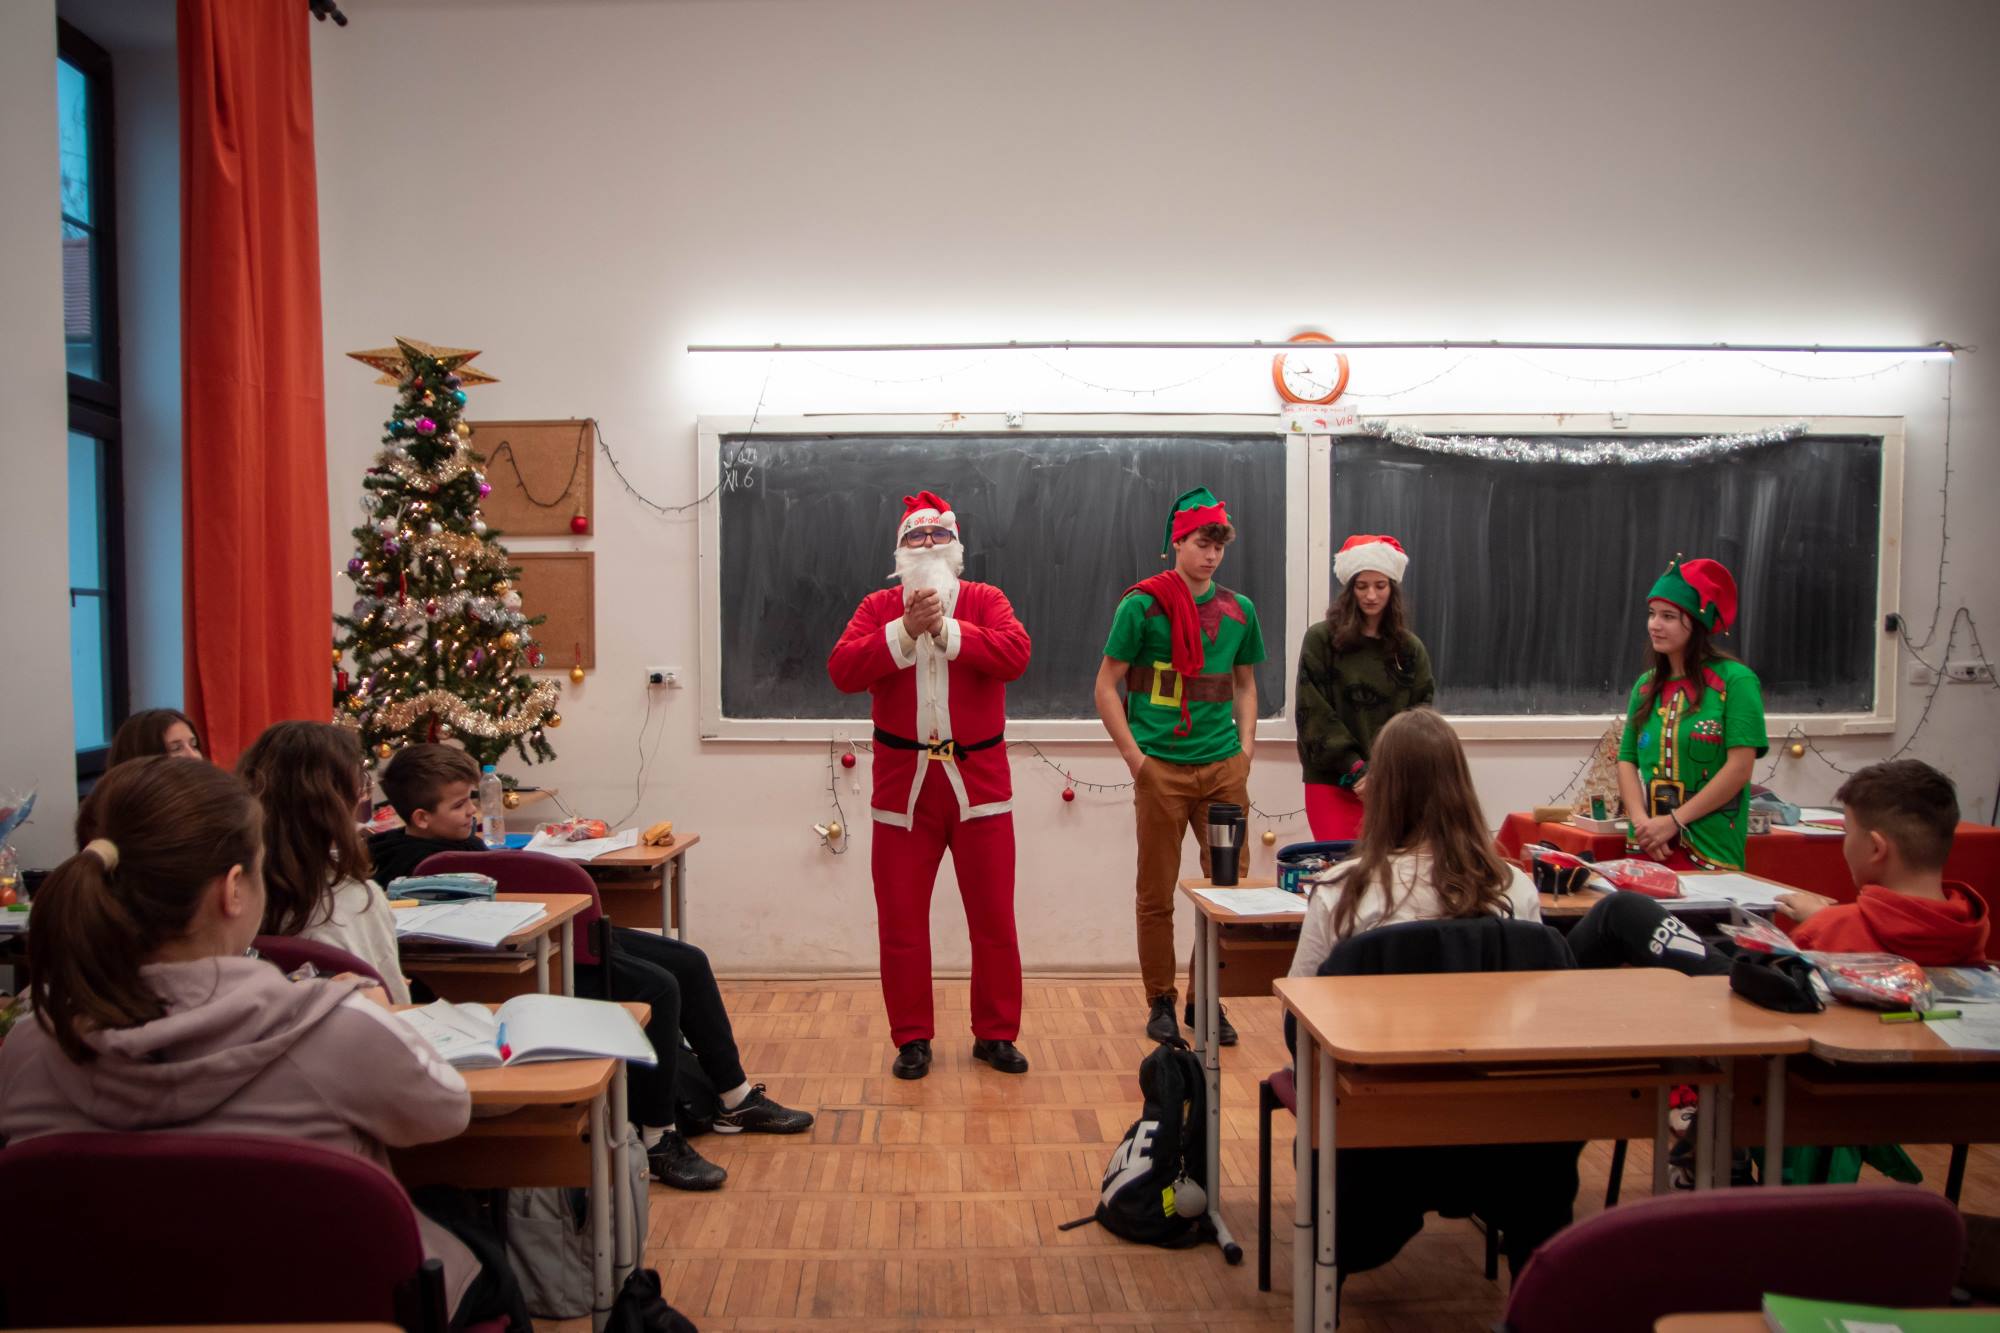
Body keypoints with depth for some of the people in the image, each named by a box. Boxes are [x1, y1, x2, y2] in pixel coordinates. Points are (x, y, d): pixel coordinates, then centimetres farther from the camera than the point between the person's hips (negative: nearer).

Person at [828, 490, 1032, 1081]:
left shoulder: (985, 600, 2)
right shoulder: (878, 607, 5)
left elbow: (1015, 654, -17)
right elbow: (842, 671, -11)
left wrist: (946, 629, -20)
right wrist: (905, 630, -19)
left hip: (978, 782, 0)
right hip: (903, 784, 1)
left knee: (993, 916, 6)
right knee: (901, 920, 6)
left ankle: (996, 1034, 21)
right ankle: (912, 1038, 20)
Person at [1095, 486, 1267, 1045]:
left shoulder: (1239, 610, 9)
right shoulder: (1142, 605, -4)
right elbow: (1107, 687, -2)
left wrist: (1246, 749, 7)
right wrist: (1135, 758, -8)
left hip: (1224, 768, 4)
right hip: (1162, 768, -4)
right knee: (1156, 895, 4)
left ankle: (1206, 1000, 21)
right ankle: (1160, 1002, 20)